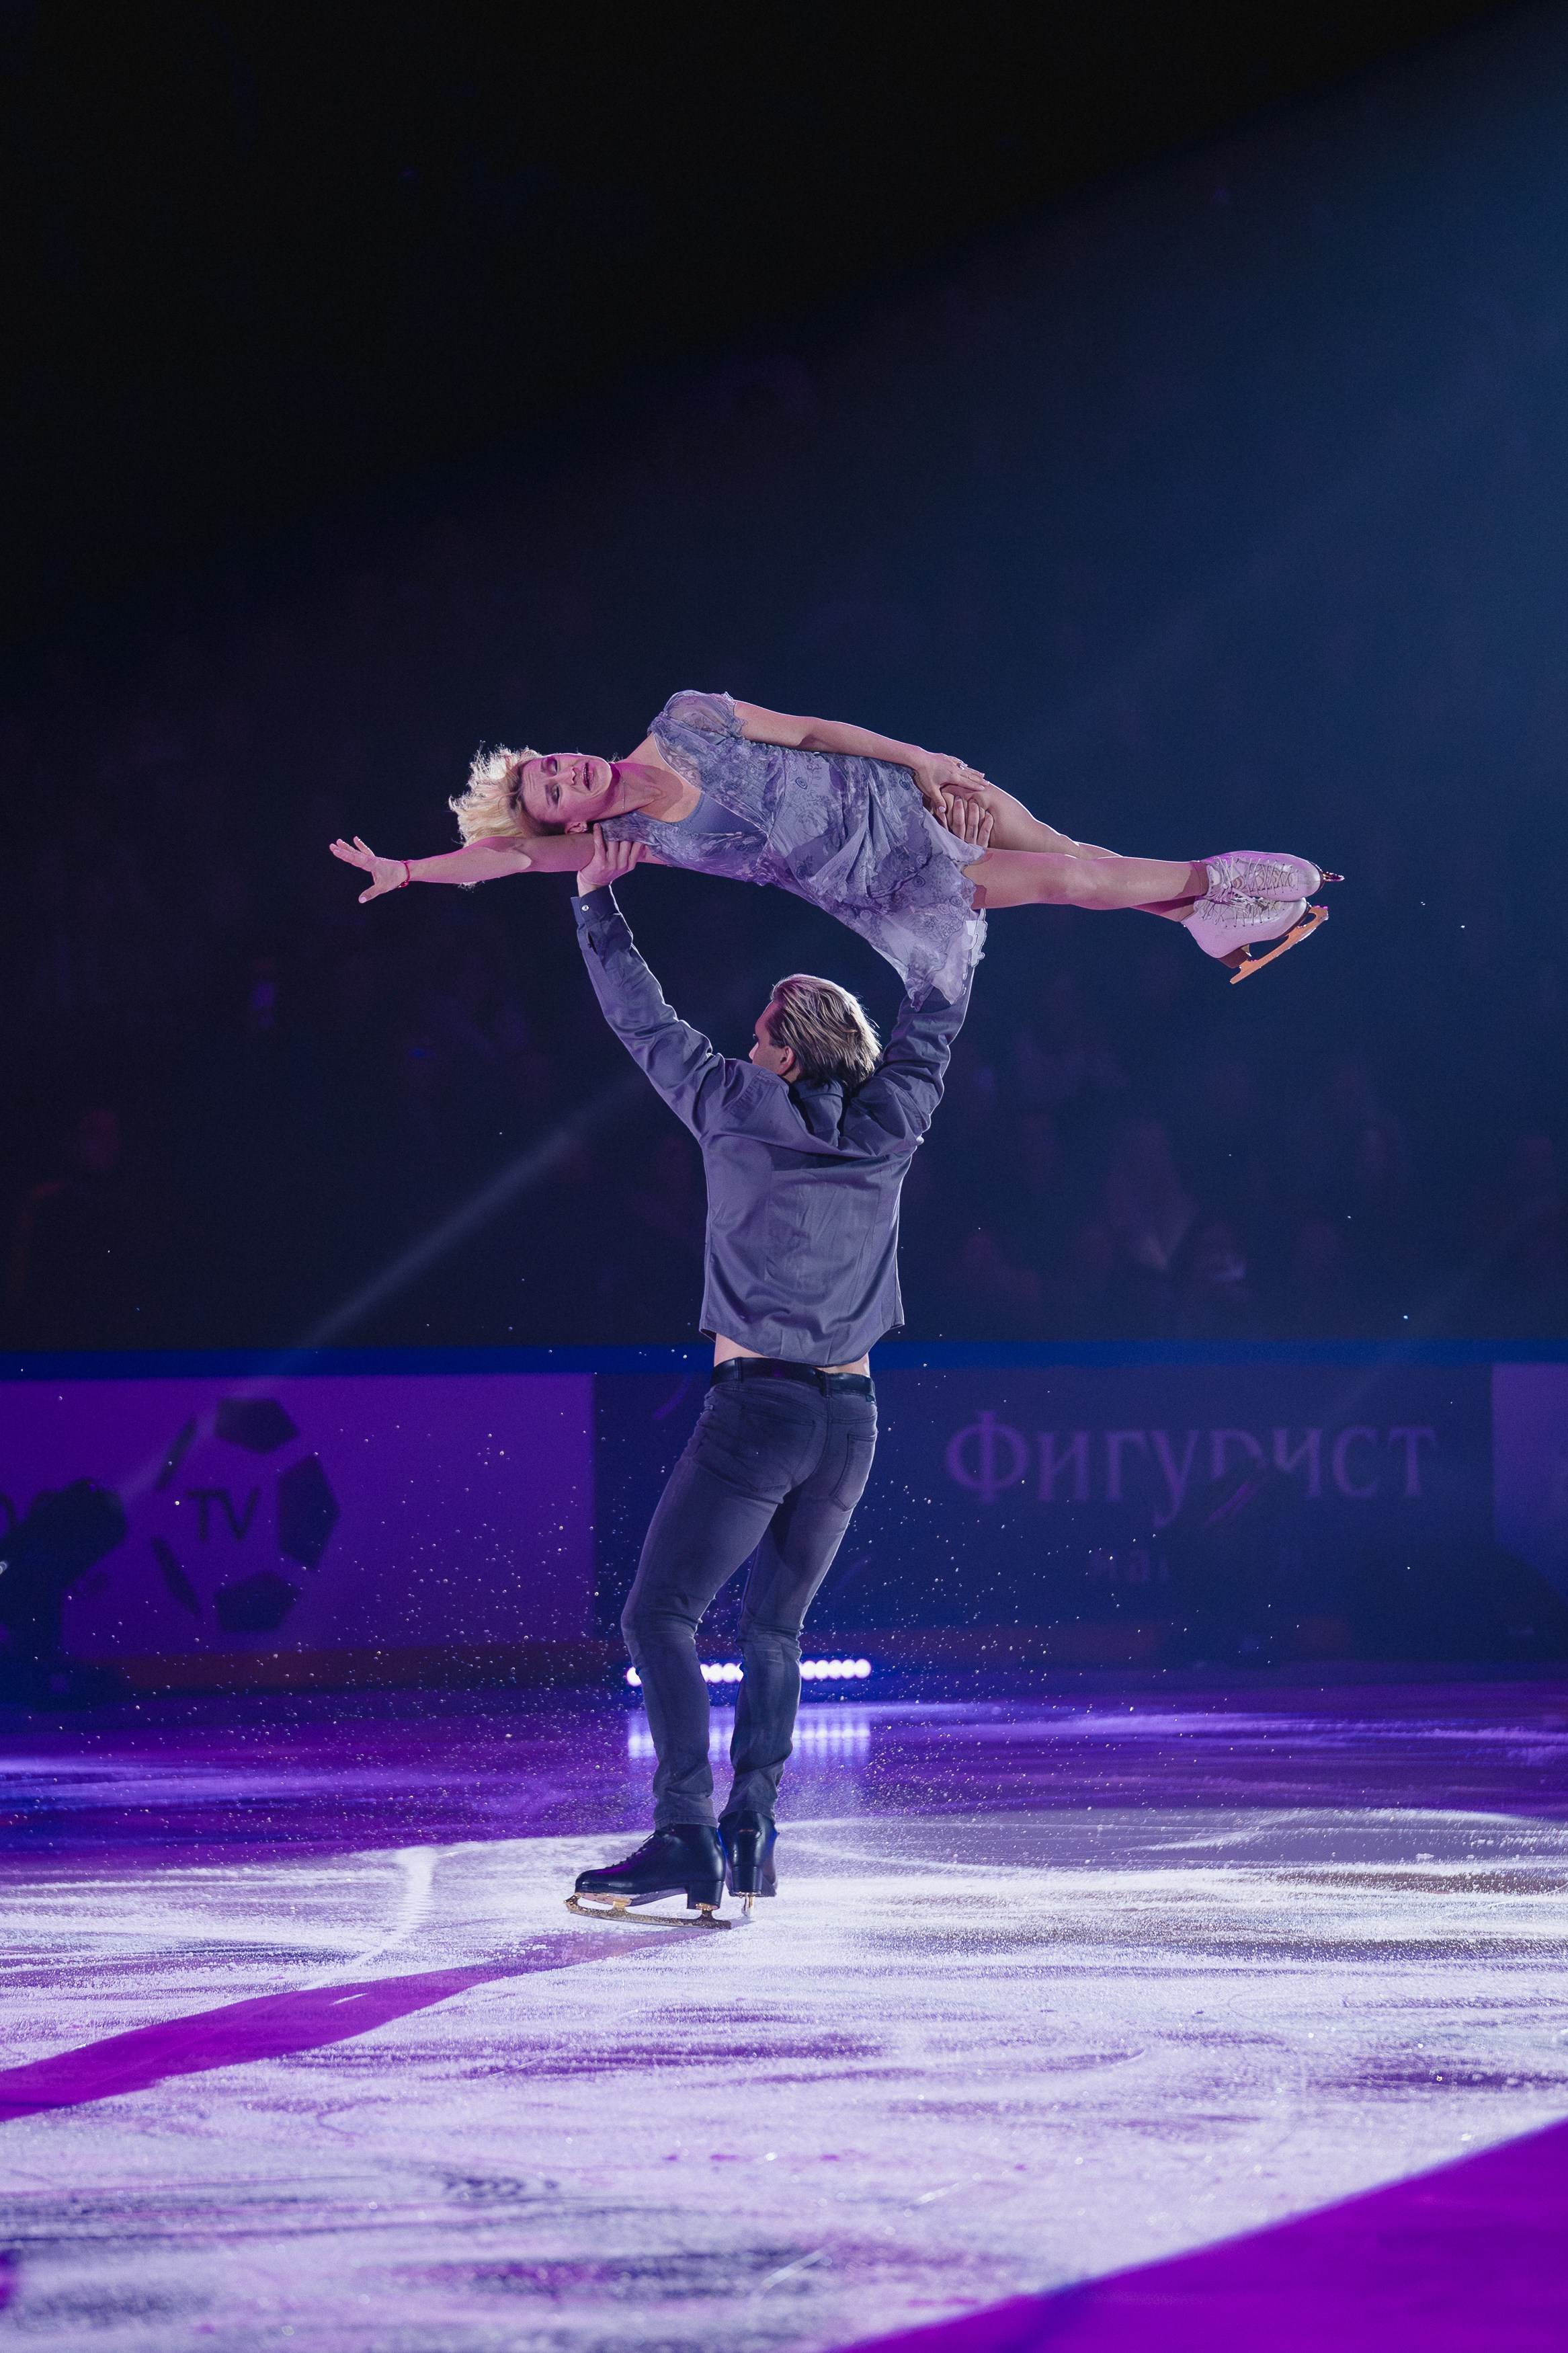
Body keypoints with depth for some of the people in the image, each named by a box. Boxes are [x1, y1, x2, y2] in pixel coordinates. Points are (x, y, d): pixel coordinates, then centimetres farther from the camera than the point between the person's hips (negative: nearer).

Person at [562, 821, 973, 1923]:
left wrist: (599, 900, 18)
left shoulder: (734, 1111, -4)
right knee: (776, 1627, 17)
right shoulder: (890, 1130, 5)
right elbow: (936, 1016, 20)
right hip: (852, 1418, 5)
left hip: (755, 1407, -5)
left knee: (660, 1616, -5)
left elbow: (643, 1018, 8)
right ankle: (752, 1837, 12)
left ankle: (687, 1841, -18)